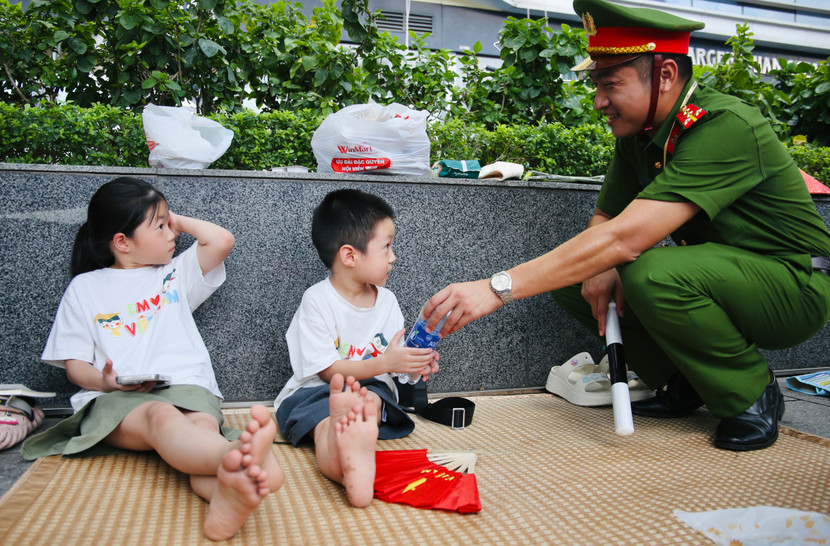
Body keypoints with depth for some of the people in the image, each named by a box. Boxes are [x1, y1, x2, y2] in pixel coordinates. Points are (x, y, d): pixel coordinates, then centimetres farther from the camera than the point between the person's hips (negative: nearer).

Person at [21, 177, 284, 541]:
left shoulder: (175, 274, 24)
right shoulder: (84, 288, 18)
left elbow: (222, 240, 10)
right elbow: (75, 364, 14)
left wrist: (180, 221, 23)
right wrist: (105, 381, -7)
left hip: (186, 386, 3)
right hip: (114, 398, -3)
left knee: (202, 425, -34)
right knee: (161, 416, -38)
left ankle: (226, 494, -67)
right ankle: (240, 455, -70)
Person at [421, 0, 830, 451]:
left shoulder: (725, 127, -28)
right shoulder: (637, 133, -2)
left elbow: (626, 236, -38)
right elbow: (604, 220, 5)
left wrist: (499, 288, -40)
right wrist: (601, 268, -21)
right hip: (719, 275, 8)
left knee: (652, 275, -35)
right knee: (574, 277, -6)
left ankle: (752, 397, -9)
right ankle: (682, 385, 6)